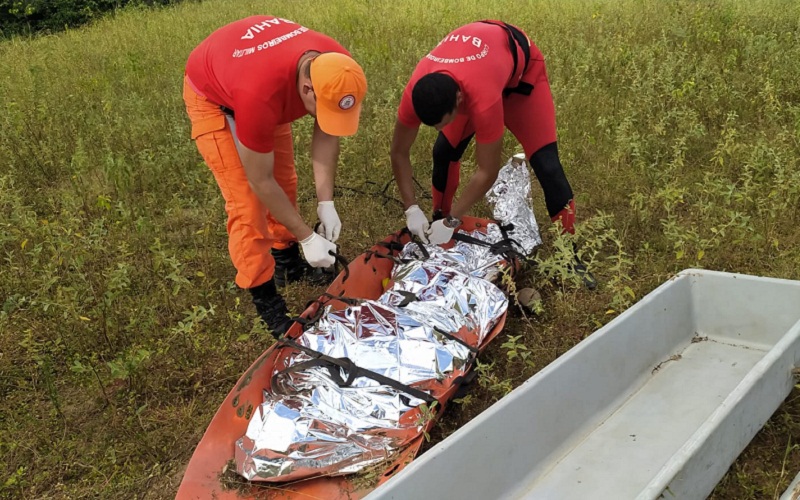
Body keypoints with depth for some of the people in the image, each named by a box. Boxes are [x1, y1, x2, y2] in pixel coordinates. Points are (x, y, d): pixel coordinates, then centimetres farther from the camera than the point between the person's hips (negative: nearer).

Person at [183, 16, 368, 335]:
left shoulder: (338, 68, -29)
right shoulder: (261, 94, -46)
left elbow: (326, 135, -12)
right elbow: (260, 181, -32)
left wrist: (325, 203, -18)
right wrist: (307, 237, -25)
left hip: (263, 70, 6)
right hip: (211, 95, -6)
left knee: (285, 181, 12)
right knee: (247, 201, -11)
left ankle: (287, 262, 33)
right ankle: (266, 304, 1)